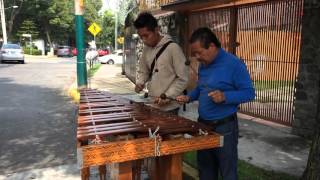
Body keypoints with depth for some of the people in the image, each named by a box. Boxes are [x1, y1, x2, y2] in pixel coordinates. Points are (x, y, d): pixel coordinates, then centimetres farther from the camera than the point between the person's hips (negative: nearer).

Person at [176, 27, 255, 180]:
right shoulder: (203, 65, 7)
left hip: (224, 127, -7)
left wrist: (225, 97, -30)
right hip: (203, 124, 7)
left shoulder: (234, 64, -16)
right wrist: (189, 97, 2)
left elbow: (249, 92, -16)